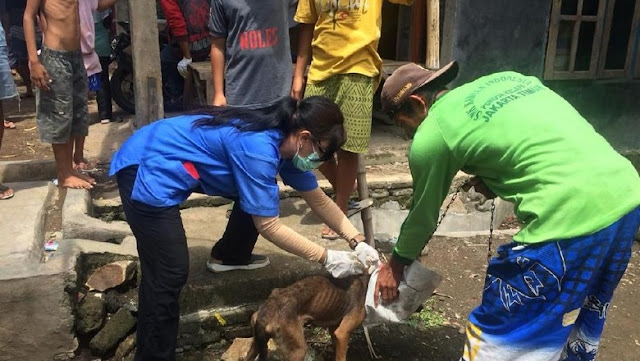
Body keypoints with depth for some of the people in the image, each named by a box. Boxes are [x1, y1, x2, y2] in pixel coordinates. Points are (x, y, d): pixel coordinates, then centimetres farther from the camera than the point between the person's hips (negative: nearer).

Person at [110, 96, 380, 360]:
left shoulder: (283, 139, -1)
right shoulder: (258, 148, -28)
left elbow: (318, 199, 7)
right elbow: (268, 225, -22)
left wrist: (358, 241, 0)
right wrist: (327, 258, -17)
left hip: (170, 163, 9)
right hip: (148, 171, -9)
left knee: (258, 197, 14)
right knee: (170, 274, -13)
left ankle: (230, 255, 35)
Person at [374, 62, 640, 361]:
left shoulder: (431, 135, -1)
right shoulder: (504, 79, 19)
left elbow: (423, 212, 11)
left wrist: (396, 264, 27)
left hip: (572, 216, -9)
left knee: (499, 334, 9)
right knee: (580, 315, 28)